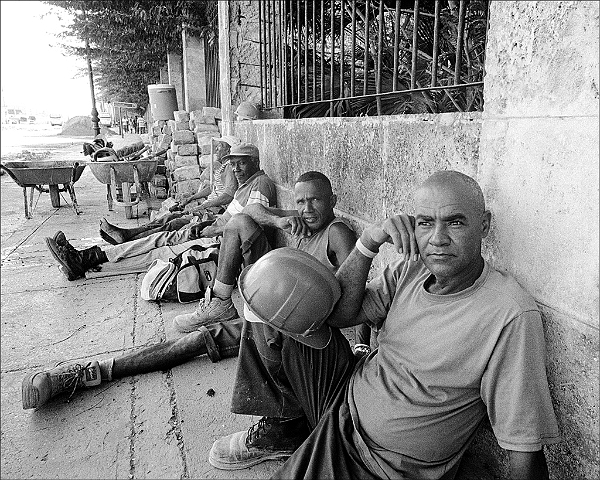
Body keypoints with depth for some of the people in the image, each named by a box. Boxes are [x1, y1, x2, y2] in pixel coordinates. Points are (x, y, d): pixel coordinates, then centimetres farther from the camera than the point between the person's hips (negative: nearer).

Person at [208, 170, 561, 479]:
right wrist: (368, 243, -19)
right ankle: (278, 430, 13)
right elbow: (337, 314, -9)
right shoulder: (412, 268, -8)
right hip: (343, 395, 5)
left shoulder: (511, 314, -25)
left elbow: (526, 449, -22)